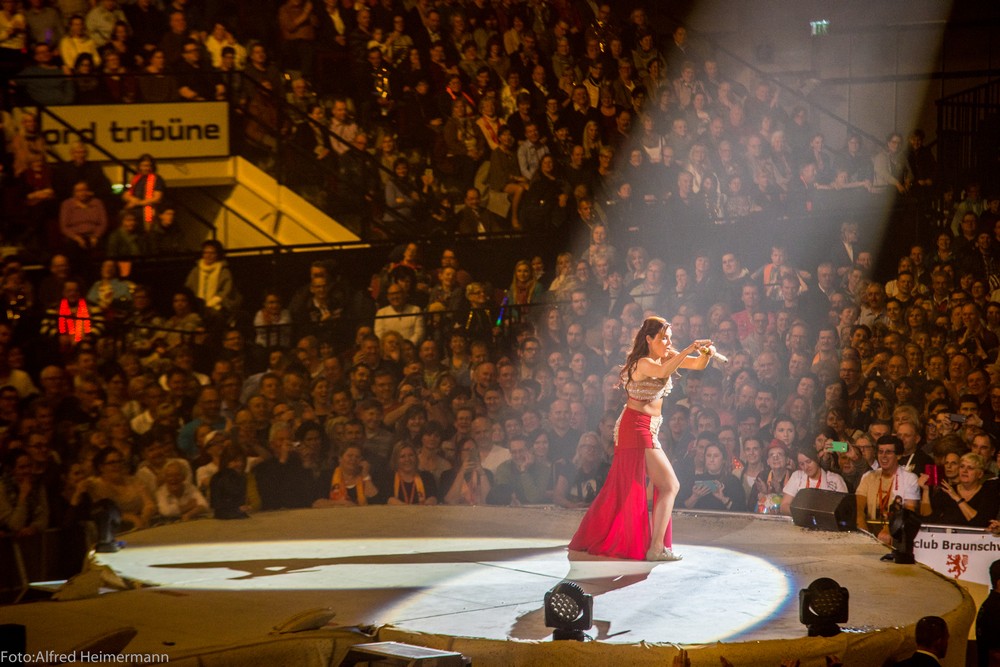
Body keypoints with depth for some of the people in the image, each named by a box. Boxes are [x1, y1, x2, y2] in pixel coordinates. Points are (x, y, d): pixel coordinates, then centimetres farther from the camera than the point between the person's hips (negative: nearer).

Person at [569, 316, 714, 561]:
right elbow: (663, 372, -40)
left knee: (624, 487, 18)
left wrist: (706, 354, -15)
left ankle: (590, 538, 28)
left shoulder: (666, 357, 9)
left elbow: (698, 365, 7)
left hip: (645, 430, 10)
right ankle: (656, 548, -16)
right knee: (670, 485, -12)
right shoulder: (643, 363, -17)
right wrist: (688, 349, -42)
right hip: (638, 428, -10)